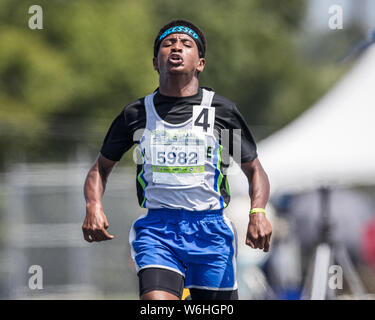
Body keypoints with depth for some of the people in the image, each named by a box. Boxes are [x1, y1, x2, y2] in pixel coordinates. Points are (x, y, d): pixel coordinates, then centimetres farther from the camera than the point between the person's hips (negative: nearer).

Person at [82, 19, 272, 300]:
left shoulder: (222, 111, 6)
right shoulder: (136, 114, 9)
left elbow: (254, 170, 13)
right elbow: (101, 167, 19)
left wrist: (258, 212, -7)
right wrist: (93, 207, -1)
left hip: (210, 230, 0)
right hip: (156, 231, 0)